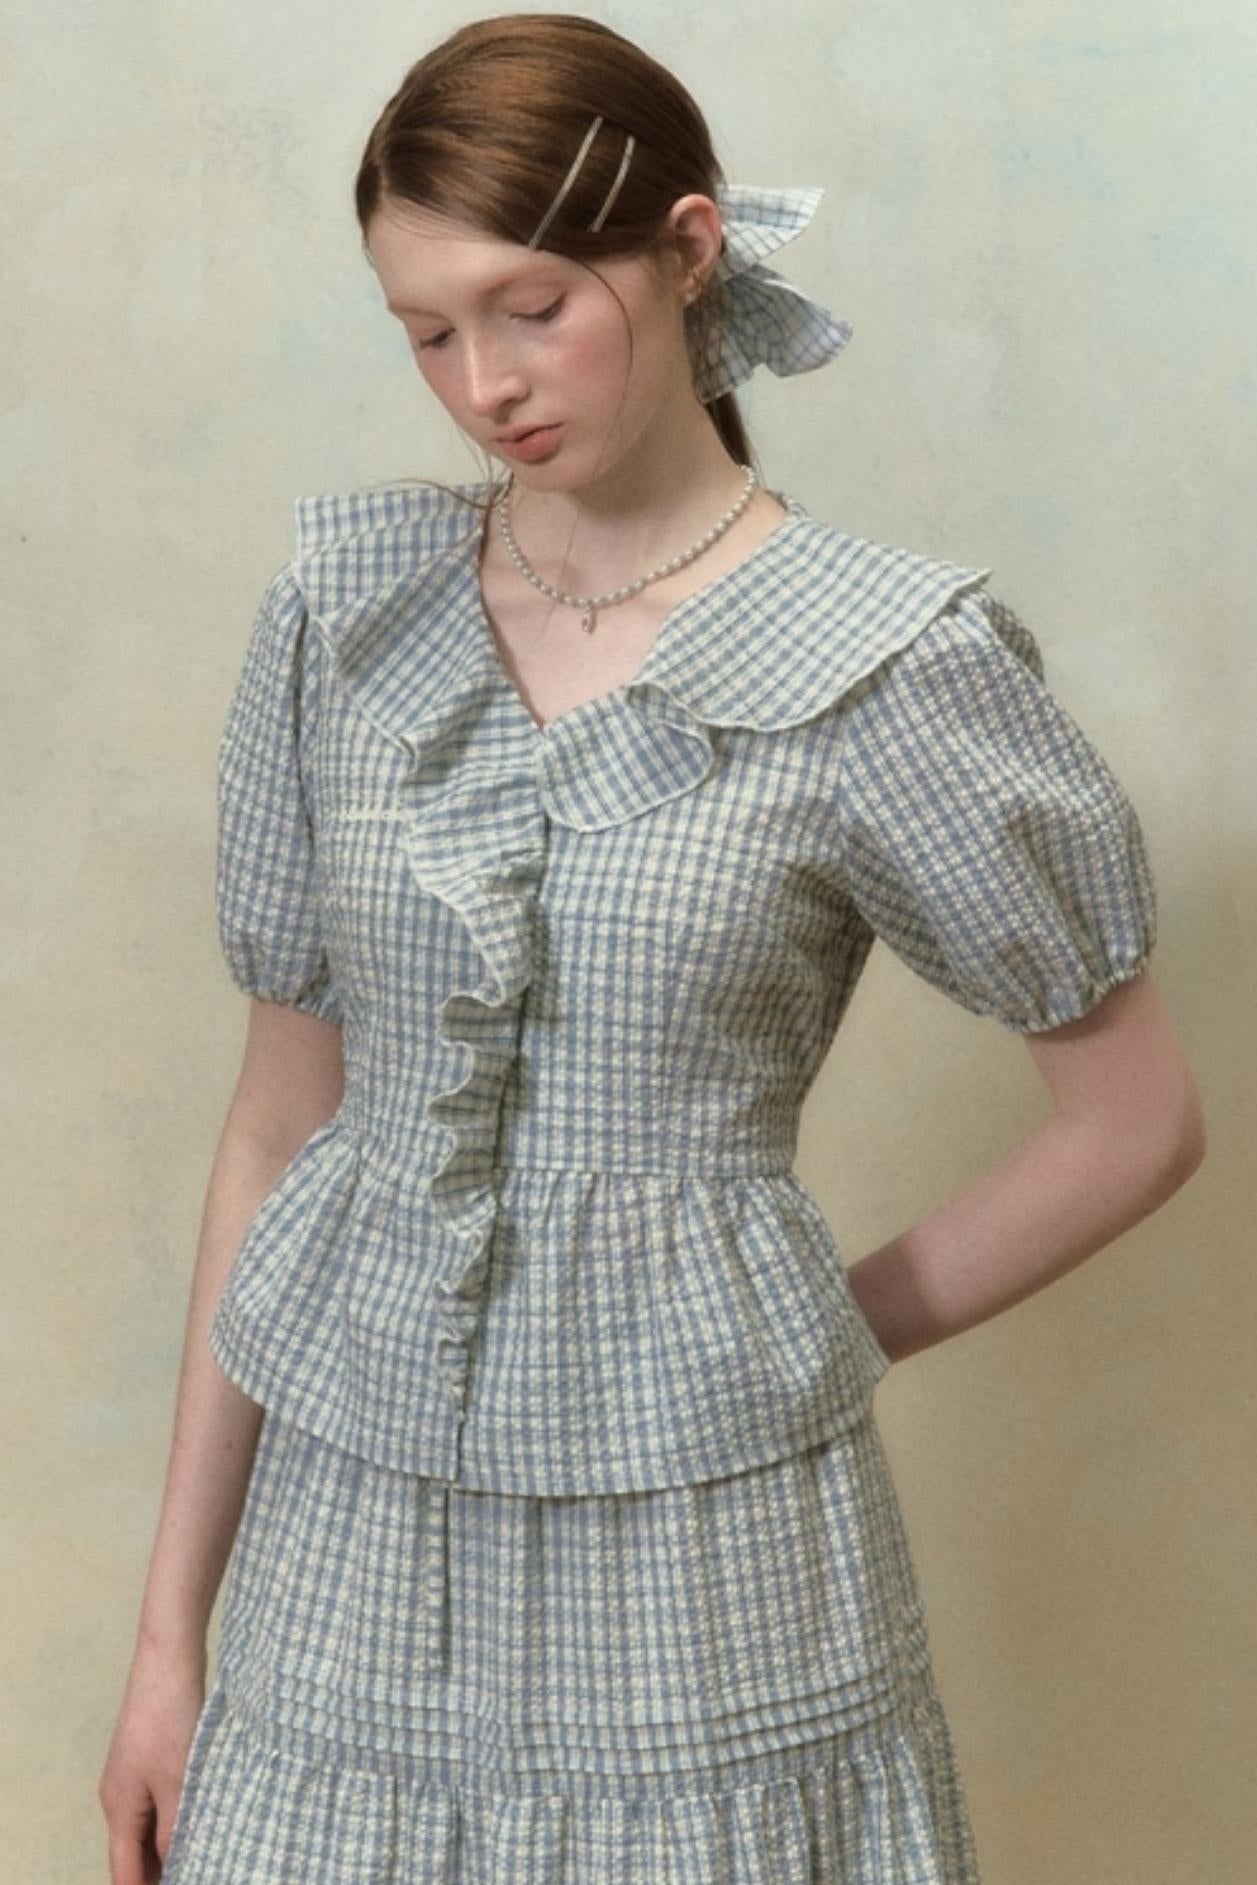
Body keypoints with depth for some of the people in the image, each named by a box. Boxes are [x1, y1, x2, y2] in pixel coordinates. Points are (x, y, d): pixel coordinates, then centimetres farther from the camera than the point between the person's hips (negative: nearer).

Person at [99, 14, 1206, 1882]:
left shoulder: (887, 667, -9)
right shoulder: (342, 608, 2)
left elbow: (1140, 1118, 0)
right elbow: (282, 1120, 5)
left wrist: (829, 1331, 4)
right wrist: (170, 1625, 5)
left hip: (710, 1566, -3)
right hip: (350, 1537, 3)